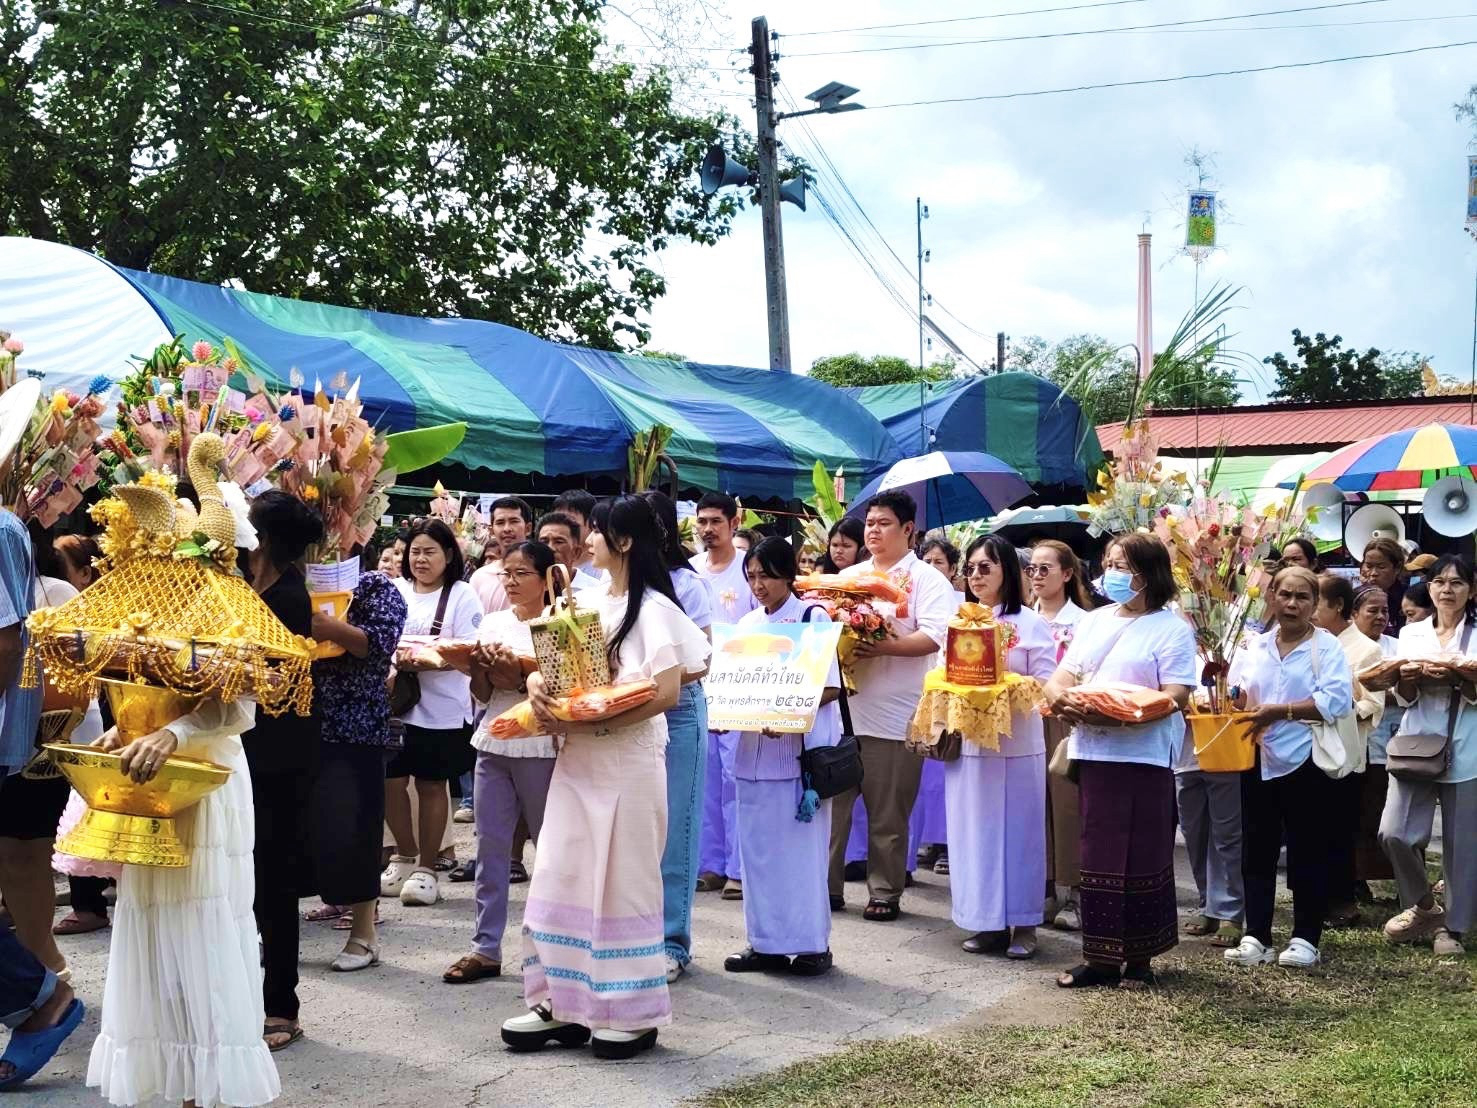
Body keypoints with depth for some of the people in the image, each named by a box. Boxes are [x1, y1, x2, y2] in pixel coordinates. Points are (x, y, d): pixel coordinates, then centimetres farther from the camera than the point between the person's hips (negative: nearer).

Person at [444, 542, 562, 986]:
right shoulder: (492, 623, 10)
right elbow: (482, 695, 10)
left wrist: (520, 673, -19)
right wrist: (477, 666, -9)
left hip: (540, 746, -4)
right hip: (493, 742, 5)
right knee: (490, 846, 4)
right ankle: (486, 946, 8)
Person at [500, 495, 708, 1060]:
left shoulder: (654, 608, -9)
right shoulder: (587, 600, 11)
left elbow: (666, 695, -16)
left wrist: (589, 719, -21)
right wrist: (537, 683, -11)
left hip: (628, 762, -6)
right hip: (578, 760, 7)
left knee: (623, 883, 0)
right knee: (561, 877, 5)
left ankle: (633, 1014, 10)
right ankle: (563, 1004, 13)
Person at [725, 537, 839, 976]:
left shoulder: (813, 617, -3)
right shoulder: (747, 624, 13)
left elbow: (830, 687, -7)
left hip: (801, 747, -5)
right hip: (754, 748, 5)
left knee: (802, 846, -2)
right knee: (759, 847, 7)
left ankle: (812, 941, 6)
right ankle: (766, 942, 15)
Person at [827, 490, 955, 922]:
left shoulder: (927, 579, 0)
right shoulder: (849, 576, 17)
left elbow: (934, 637, -12)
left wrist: (885, 647, -23)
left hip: (893, 714, -4)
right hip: (841, 707, 5)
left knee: (888, 814, 3)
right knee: (831, 800, 5)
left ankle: (885, 892, 13)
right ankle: (825, 883, 14)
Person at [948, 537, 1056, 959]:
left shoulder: (1030, 623, -1)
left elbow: (1047, 684, -4)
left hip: (1018, 743, -4)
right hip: (969, 741, 4)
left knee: (1018, 830, 1)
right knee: (976, 830, 5)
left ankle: (1023, 925, 9)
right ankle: (989, 922, 13)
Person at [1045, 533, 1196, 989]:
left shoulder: (1171, 629, -4)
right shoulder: (1093, 621, 16)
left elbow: (1174, 696, -13)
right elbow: (1061, 676, 14)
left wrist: (1117, 714, -25)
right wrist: (1059, 697, -10)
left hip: (1144, 756, -6)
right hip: (1093, 752, 6)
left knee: (1142, 859, 1)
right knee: (1097, 855, 8)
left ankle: (1139, 958, 12)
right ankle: (1099, 956, 16)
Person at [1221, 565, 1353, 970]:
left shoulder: (1327, 647, -3)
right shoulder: (1253, 647, 11)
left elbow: (1337, 700, -17)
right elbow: (1236, 699, 11)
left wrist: (1279, 711, -20)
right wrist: (1235, 699, -12)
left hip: (1307, 763, -4)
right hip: (1259, 762, 4)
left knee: (1307, 854, 2)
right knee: (1257, 852, 6)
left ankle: (1305, 939, 11)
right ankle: (1256, 937, 12)